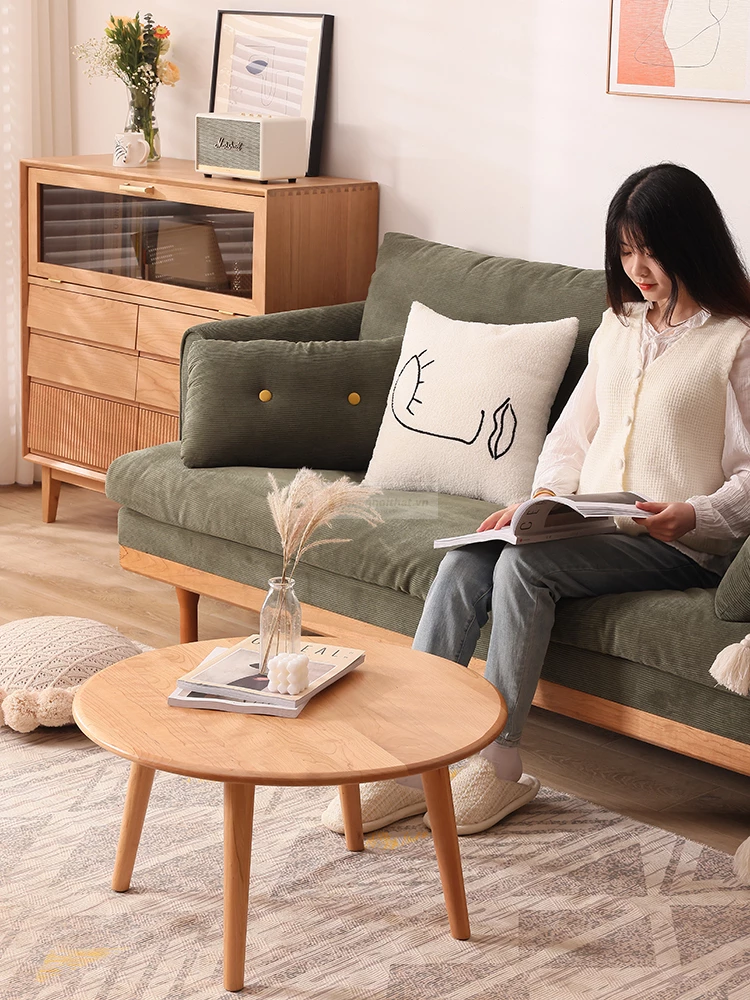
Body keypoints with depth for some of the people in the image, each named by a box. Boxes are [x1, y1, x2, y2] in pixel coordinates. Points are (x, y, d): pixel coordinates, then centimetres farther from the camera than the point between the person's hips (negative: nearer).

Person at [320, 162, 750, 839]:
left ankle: (500, 764, -19)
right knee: (463, 562, -21)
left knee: (523, 563, -31)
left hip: (682, 545, -6)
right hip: (589, 525, 6)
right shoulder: (620, 326, 18)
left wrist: (694, 515, -23)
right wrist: (542, 497, 0)